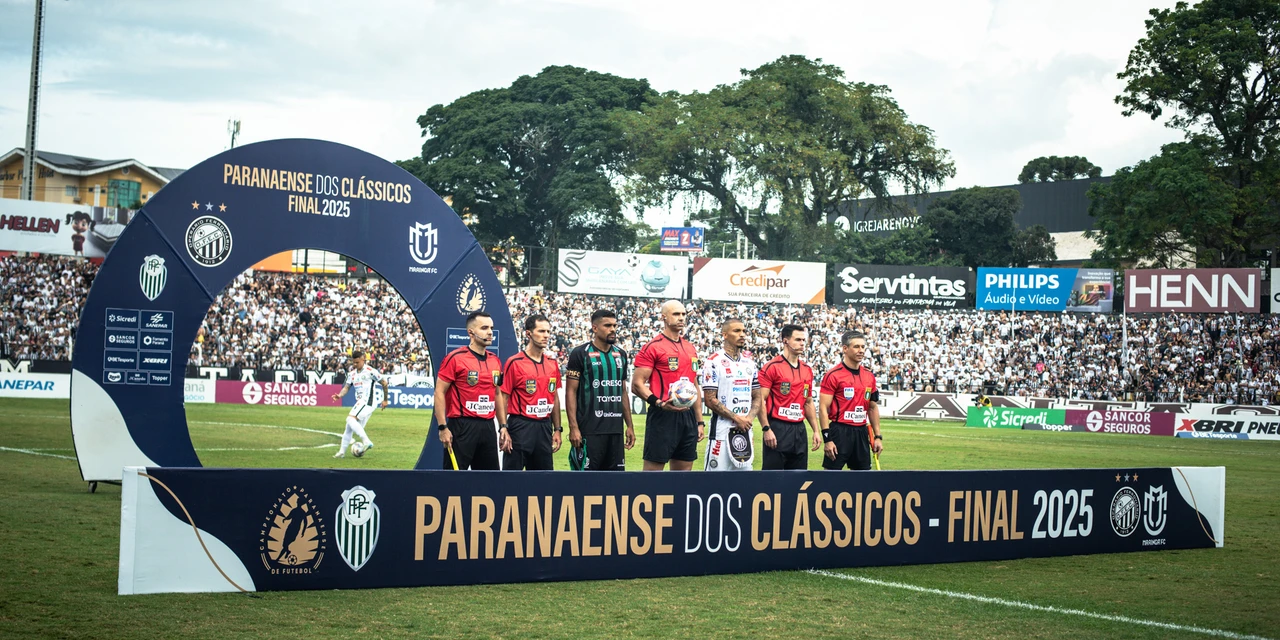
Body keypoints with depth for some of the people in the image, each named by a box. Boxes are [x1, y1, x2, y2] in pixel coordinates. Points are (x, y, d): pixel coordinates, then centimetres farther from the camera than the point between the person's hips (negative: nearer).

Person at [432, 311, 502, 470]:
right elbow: (439, 393, -9)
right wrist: (443, 427, -15)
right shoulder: (455, 358, -8)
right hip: (462, 426, -6)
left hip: (488, 427, 7)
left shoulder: (495, 361, 11)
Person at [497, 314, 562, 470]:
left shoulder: (552, 364, 10)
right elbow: (502, 397, -8)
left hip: (545, 427, 6)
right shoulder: (514, 363, -7)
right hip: (520, 427, -6)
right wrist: (503, 428, -15)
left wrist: (557, 429, 13)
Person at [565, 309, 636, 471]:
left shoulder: (621, 355, 14)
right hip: (590, 430, -6)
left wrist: (630, 425, 15)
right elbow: (571, 392, -7)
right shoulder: (580, 354, -4)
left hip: (615, 428, 6)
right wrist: (573, 427, -14)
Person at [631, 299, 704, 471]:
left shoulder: (691, 349, 17)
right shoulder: (652, 347, -5)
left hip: (688, 416, 7)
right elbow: (637, 384, -10)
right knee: (653, 469, -6)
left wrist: (700, 421, 18)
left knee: (684, 469, 10)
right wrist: (659, 403, -25)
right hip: (663, 416, -7)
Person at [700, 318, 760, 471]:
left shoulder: (749, 363, 13)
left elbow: (756, 397, 16)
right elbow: (710, 400, -11)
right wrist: (737, 418, -12)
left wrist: (749, 417, -4)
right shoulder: (714, 362, -7)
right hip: (722, 429, -6)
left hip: (745, 430, 6)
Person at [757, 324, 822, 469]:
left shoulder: (807, 370, 14)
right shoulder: (772, 367, -7)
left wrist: (816, 431, 14)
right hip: (777, 429, -7)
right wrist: (766, 429, -18)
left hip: (799, 429, 7)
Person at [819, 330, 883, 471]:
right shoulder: (833, 375, -9)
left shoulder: (869, 376, 11)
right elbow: (824, 408, -11)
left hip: (862, 432, 6)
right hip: (840, 431, -6)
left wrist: (878, 436, 13)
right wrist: (827, 438, -17)